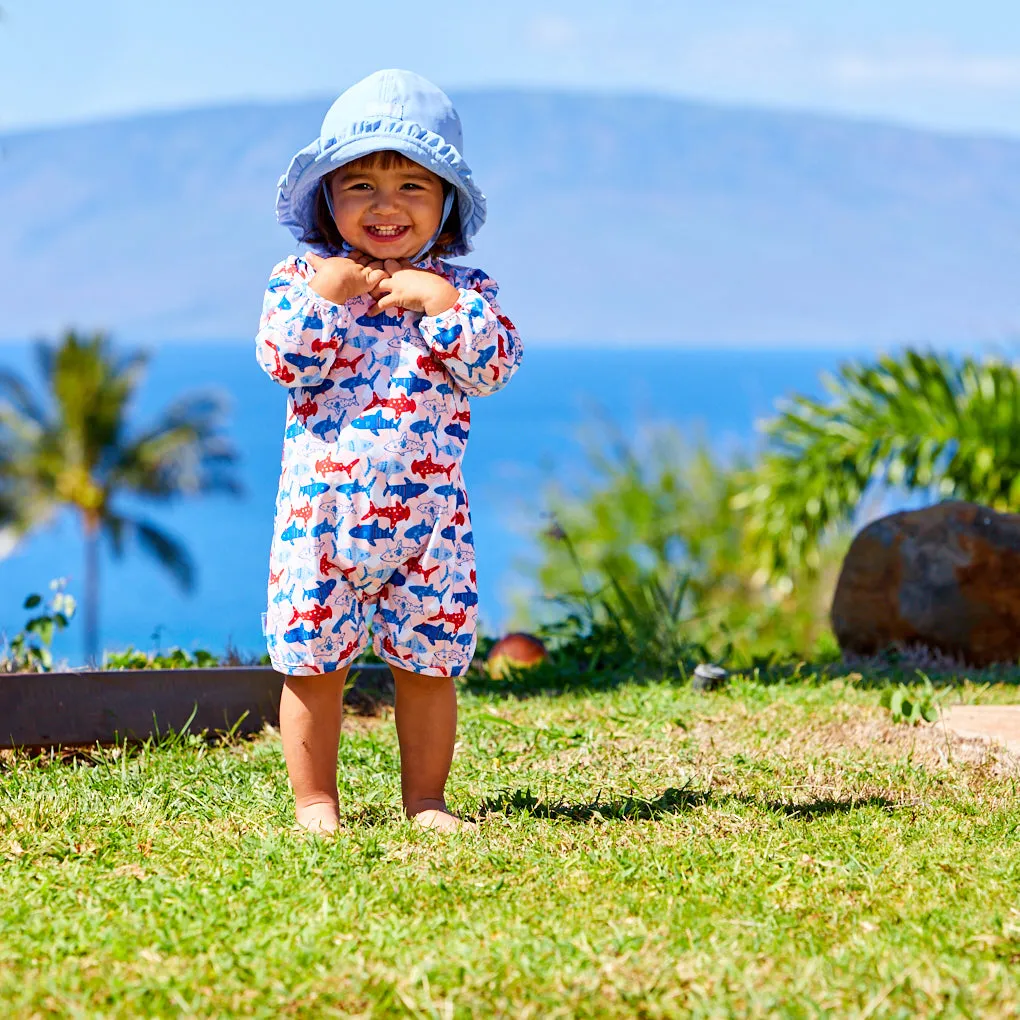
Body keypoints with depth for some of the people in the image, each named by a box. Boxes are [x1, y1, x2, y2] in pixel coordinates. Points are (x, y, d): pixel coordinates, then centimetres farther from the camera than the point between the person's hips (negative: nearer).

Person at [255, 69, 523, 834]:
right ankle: (315, 801, 15)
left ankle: (424, 798, 18)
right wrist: (324, 296, -15)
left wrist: (440, 302, -15)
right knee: (312, 661, 3)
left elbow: (494, 367, -8)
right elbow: (284, 362, -9)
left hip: (427, 515, 1)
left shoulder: (460, 288, 6)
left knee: (429, 661, 5)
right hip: (320, 509, 0)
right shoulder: (302, 278, 4)